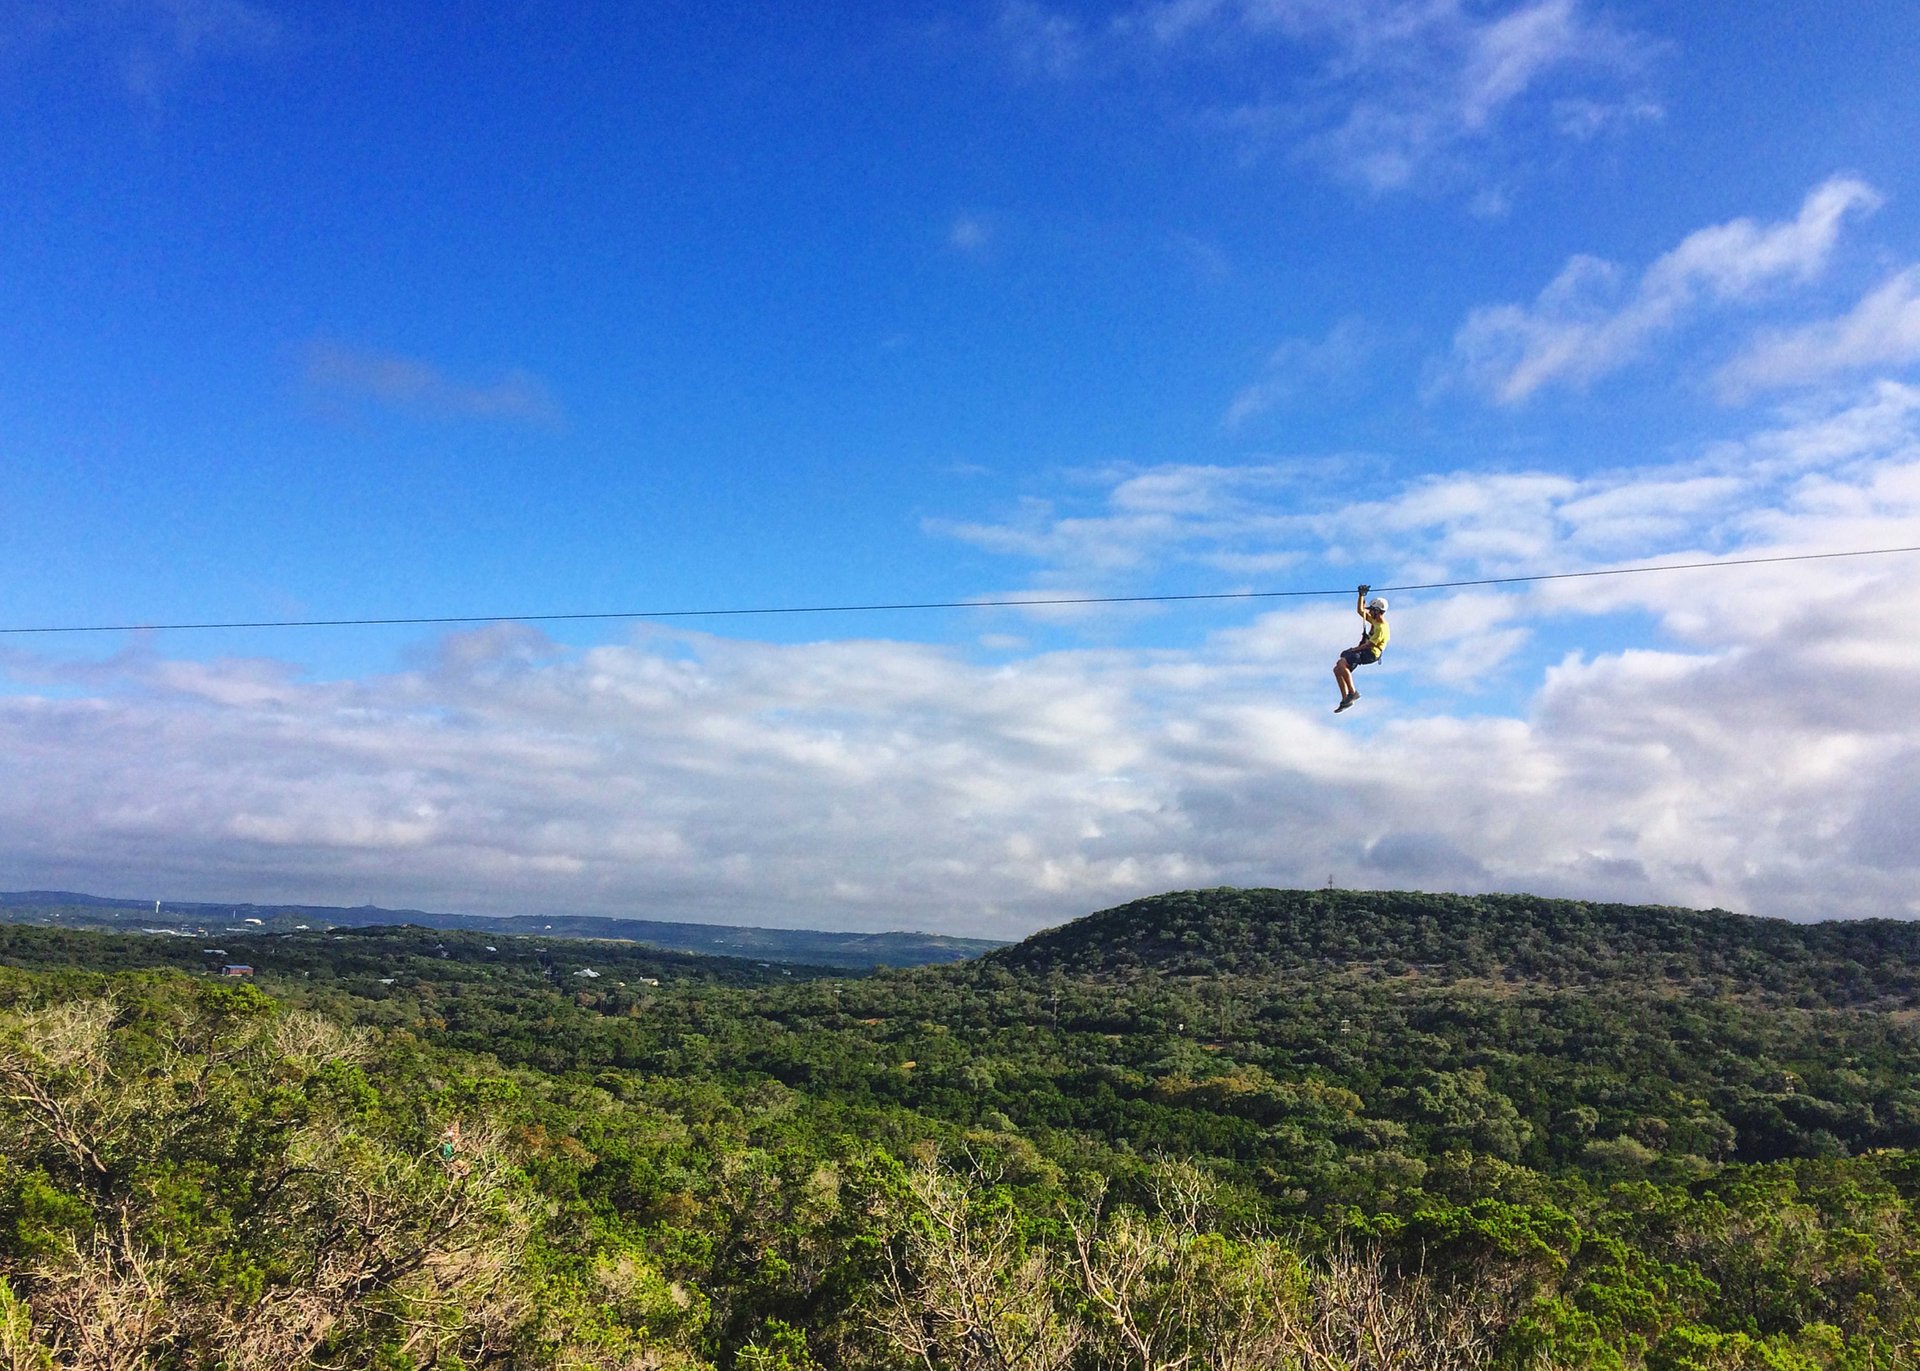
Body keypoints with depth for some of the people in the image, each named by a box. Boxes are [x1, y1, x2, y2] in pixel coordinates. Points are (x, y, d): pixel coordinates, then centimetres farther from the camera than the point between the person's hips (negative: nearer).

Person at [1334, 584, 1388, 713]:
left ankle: (1352, 693, -27)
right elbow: (1360, 611, 20)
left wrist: (1354, 649, -13)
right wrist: (1361, 595, 13)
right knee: (1337, 669, 1)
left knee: (1341, 663, -30)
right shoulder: (1375, 620, 12)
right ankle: (1345, 700, 0)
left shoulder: (1381, 628, -18)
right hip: (1364, 650, 10)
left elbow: (1369, 644, -20)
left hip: (1370, 654, -10)